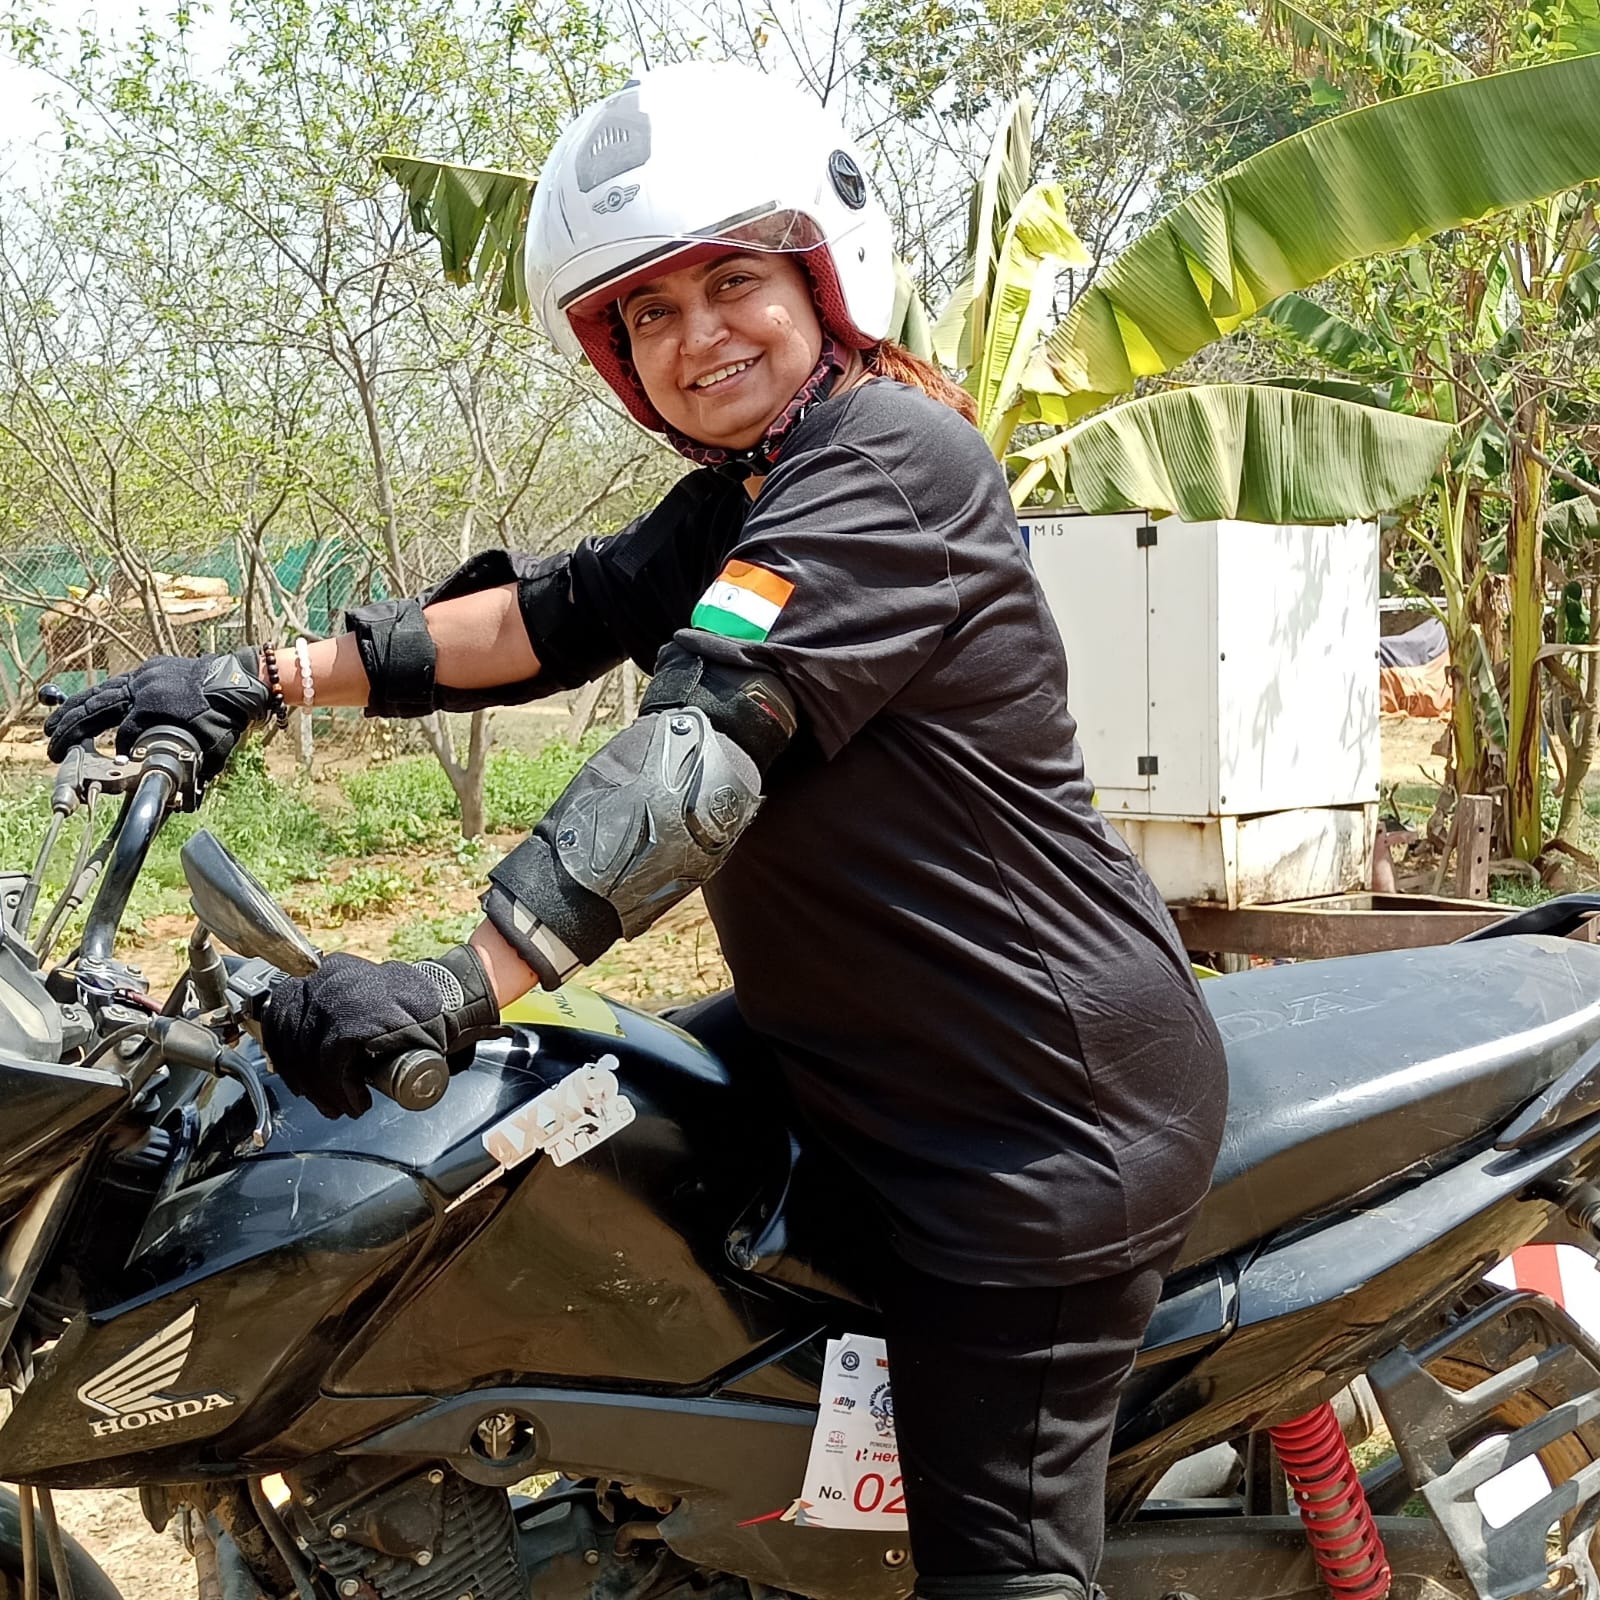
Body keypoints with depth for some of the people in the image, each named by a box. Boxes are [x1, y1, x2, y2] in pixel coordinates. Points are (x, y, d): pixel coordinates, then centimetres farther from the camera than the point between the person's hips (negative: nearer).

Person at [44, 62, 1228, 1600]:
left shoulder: (889, 451, -18)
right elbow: (551, 614, 8)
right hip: (852, 1045, 10)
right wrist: (265, 679, 1)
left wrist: (467, 980, -37)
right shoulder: (743, 500, 14)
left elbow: (710, 729, -30)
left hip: (1045, 1113, -10)